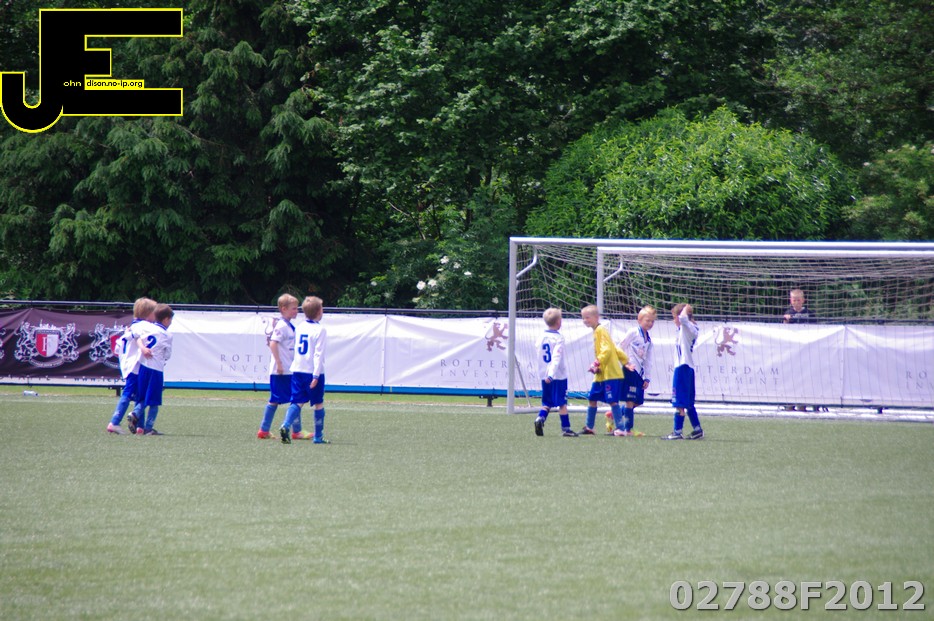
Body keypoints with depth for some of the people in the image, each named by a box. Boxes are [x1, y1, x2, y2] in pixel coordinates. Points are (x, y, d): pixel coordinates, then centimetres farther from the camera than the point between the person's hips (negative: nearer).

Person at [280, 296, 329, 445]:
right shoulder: (320, 330, -10)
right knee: (318, 404, 8)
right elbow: (318, 354, -15)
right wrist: (316, 375, -17)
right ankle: (318, 436, 12)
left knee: (297, 402, 4)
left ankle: (285, 426, -20)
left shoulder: (299, 327, 10)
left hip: (297, 370, 5)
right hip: (312, 371, -5)